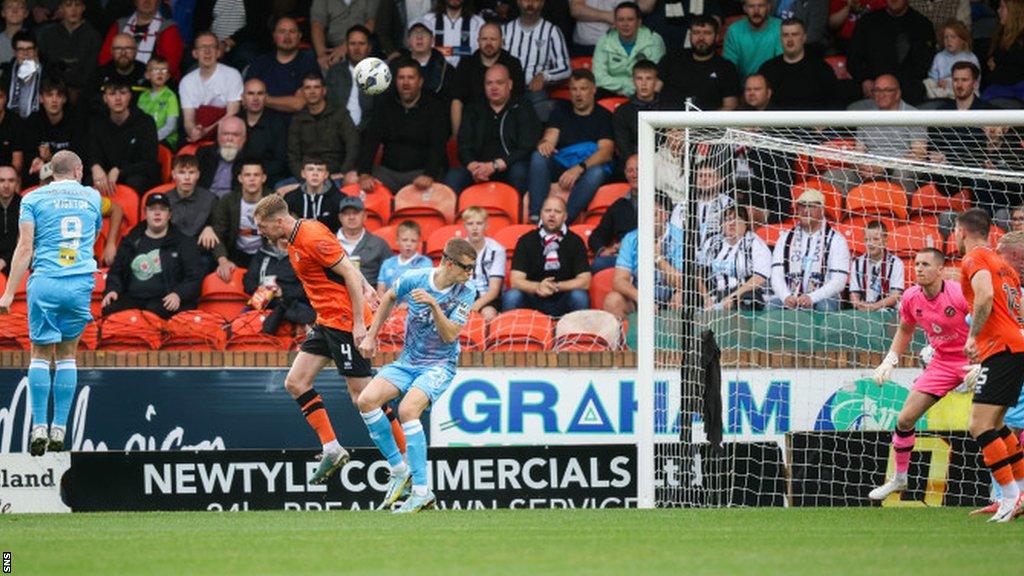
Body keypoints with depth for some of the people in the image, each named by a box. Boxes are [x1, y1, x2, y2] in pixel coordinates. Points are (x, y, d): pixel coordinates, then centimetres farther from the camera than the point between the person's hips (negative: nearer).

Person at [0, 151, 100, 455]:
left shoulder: (34, 199, 4)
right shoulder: (92, 197, 13)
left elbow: (25, 248, -4)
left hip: (45, 284, -2)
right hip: (81, 283, 2)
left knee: (41, 354, 3)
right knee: (67, 354, 10)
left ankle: (39, 427, -7)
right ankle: (59, 429, 4)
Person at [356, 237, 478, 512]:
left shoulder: (466, 293, -12)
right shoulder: (414, 279, -8)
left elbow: (450, 336, -18)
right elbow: (389, 298, 14)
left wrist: (433, 305, -31)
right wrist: (371, 335, 14)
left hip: (440, 365, -4)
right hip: (408, 361, 4)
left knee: (407, 410, -29)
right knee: (366, 401, -17)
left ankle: (422, 491, -25)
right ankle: (399, 470, -3)